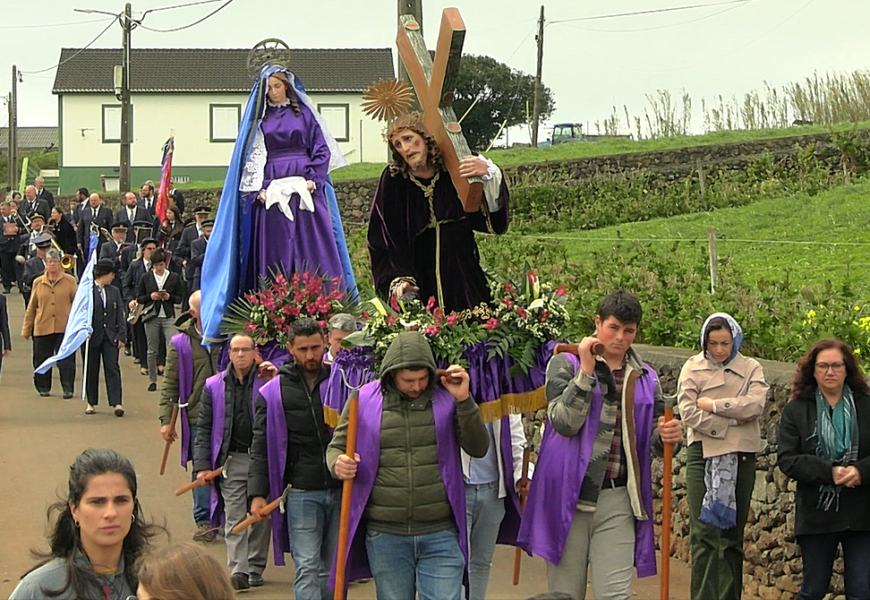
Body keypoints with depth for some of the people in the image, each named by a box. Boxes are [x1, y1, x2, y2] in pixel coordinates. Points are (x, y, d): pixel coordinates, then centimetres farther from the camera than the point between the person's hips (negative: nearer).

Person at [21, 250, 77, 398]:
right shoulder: (38, 283, 8)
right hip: (42, 328, 2)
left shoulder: (69, 281, 3)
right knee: (41, 360, 7)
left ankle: (68, 389, 2)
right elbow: (31, 308, 11)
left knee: (66, 360, -5)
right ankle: (43, 388, 20)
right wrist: (26, 329, 10)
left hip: (64, 328, -2)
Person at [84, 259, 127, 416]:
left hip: (110, 336, 3)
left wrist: (122, 336, 0)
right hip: (92, 336, -3)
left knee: (112, 369, -3)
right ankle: (91, 403, 16)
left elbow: (120, 314, 8)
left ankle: (116, 403, -8)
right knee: (91, 370, 6)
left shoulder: (114, 291, 9)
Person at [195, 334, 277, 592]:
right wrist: (202, 465, -1)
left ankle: (255, 568, 17)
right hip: (232, 461, 0)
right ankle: (238, 571, -10)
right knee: (234, 518, -6)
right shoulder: (214, 386, 7)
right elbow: (204, 428, 7)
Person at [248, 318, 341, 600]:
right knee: (307, 570, -7)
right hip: (301, 494, -2)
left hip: (341, 491, 2)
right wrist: (257, 493, -4)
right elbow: (261, 448, 4)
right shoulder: (272, 393, 4)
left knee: (333, 571, 10)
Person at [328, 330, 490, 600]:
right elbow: (337, 446, 9)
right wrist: (338, 464, -14)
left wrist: (464, 401, -13)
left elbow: (478, 449, -1)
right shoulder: (364, 400, 1)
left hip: (441, 536, -1)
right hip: (385, 536, 1)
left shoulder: (446, 398, 1)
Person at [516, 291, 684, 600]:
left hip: (617, 501, 2)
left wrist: (665, 437, -7)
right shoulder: (566, 364, 1)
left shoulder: (645, 378, 12)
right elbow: (564, 422, -13)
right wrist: (586, 370, -15)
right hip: (568, 495, -2)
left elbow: (650, 442, 16)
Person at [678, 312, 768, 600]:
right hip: (704, 453, -2)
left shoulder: (751, 369, 9)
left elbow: (755, 405, -10)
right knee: (704, 533, -8)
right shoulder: (693, 368, 5)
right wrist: (731, 421, -10)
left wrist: (713, 405, -9)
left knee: (733, 534, 7)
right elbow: (688, 412, -7)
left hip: (741, 457, 2)